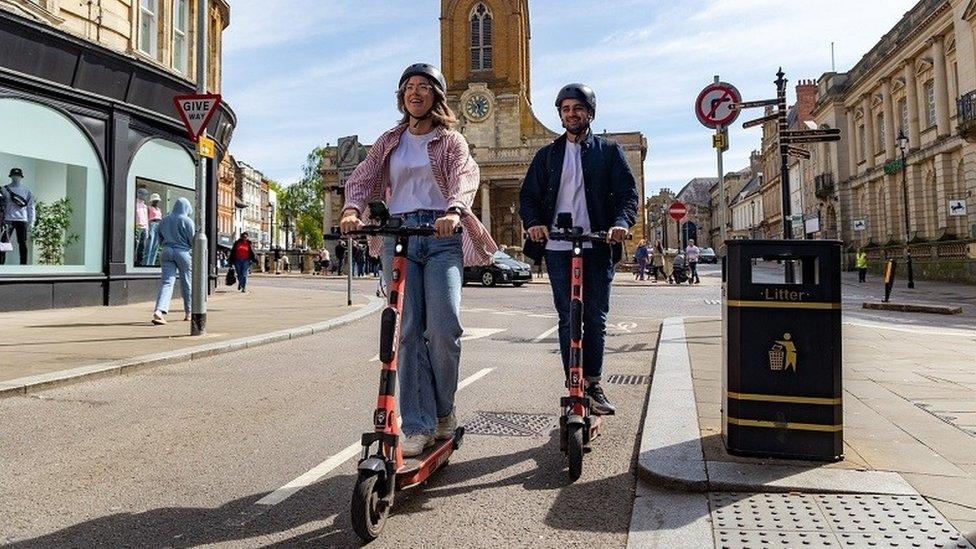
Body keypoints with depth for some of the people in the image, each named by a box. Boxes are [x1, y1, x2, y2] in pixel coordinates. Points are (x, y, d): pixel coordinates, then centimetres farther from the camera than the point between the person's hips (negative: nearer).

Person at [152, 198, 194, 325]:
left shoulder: (165, 220, 10)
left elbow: (160, 240, 15)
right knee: (186, 283, 10)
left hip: (167, 251, 4)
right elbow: (193, 240, -7)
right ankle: (188, 312, 21)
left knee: (166, 282, -3)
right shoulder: (187, 221, -6)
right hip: (182, 252, -4)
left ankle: (159, 311, -23)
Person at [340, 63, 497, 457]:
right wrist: (352, 209, -14)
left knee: (444, 327, -13)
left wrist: (453, 211, -29)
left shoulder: (451, 140, 11)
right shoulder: (389, 142, 20)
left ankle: (443, 410, 11)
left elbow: (465, 178, -7)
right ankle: (418, 426, 2)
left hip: (442, 236, -2)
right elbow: (362, 178, 9)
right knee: (408, 330, -3)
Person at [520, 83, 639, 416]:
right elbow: (528, 194, 11)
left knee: (596, 320, 3)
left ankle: (593, 386, 15)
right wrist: (534, 222, -11)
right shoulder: (547, 155, 17)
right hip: (558, 248, 1)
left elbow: (628, 192, 3)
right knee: (567, 320, 1)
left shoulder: (609, 151, 12)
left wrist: (622, 222, -18)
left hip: (598, 247, 0)